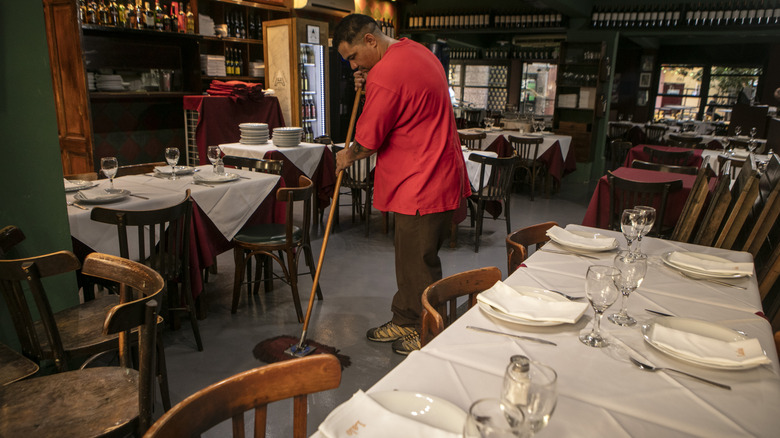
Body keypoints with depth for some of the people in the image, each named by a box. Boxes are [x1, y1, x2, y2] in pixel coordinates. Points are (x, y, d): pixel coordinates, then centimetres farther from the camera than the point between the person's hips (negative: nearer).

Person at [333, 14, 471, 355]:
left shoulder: (385, 74, -21)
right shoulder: (416, 52, 12)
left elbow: (368, 141, -15)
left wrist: (347, 156, 7)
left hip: (422, 186, -11)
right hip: (435, 176, 11)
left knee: (419, 265, 2)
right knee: (409, 257, 18)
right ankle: (404, 321, 32)